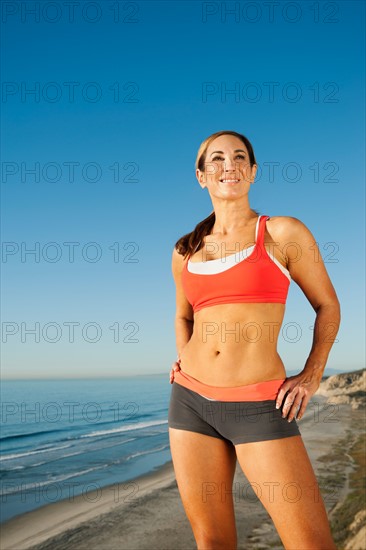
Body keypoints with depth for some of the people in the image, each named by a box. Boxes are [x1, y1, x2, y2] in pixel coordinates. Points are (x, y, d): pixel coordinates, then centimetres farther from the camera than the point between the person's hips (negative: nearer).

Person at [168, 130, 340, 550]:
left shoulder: (282, 233, -1)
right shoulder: (185, 250, 11)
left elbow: (327, 306, 8)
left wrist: (311, 376, -1)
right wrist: (184, 360, 11)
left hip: (259, 408, -4)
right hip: (190, 400, 4)